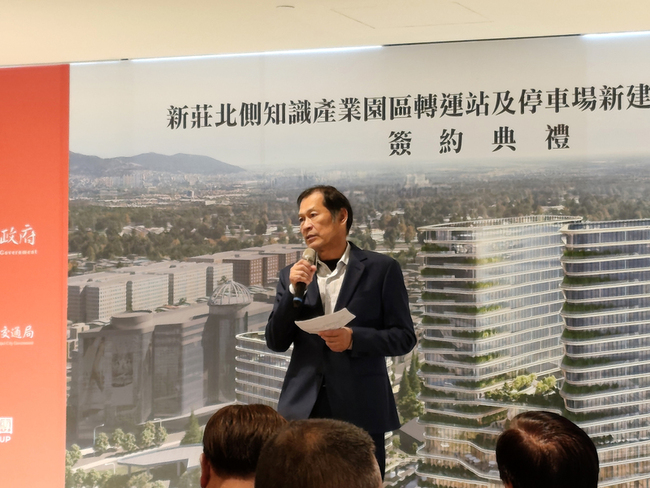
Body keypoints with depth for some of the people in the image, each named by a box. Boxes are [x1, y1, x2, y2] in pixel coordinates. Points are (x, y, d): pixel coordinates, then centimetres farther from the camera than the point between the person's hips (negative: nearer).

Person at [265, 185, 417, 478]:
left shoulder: (381, 269, 1)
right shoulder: (293, 275, 10)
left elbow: (404, 337, -1)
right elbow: (276, 342, 5)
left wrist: (353, 338, -17)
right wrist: (294, 290, -8)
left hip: (361, 410, -2)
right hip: (303, 409, 3)